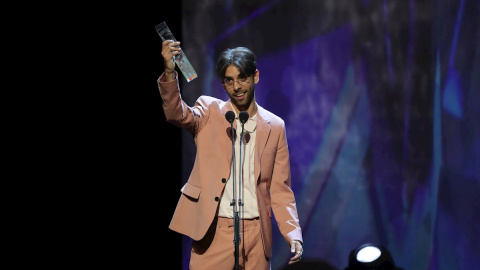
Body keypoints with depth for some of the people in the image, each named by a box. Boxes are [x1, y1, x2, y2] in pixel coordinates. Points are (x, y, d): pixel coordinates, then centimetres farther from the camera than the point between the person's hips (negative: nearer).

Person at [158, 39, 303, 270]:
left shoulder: (274, 127, 11)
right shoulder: (210, 112, 7)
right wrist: (169, 73, -33)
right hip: (213, 231, -2)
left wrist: (294, 235, -1)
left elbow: (279, 189, 11)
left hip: (255, 232, 2)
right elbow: (177, 114, -15)